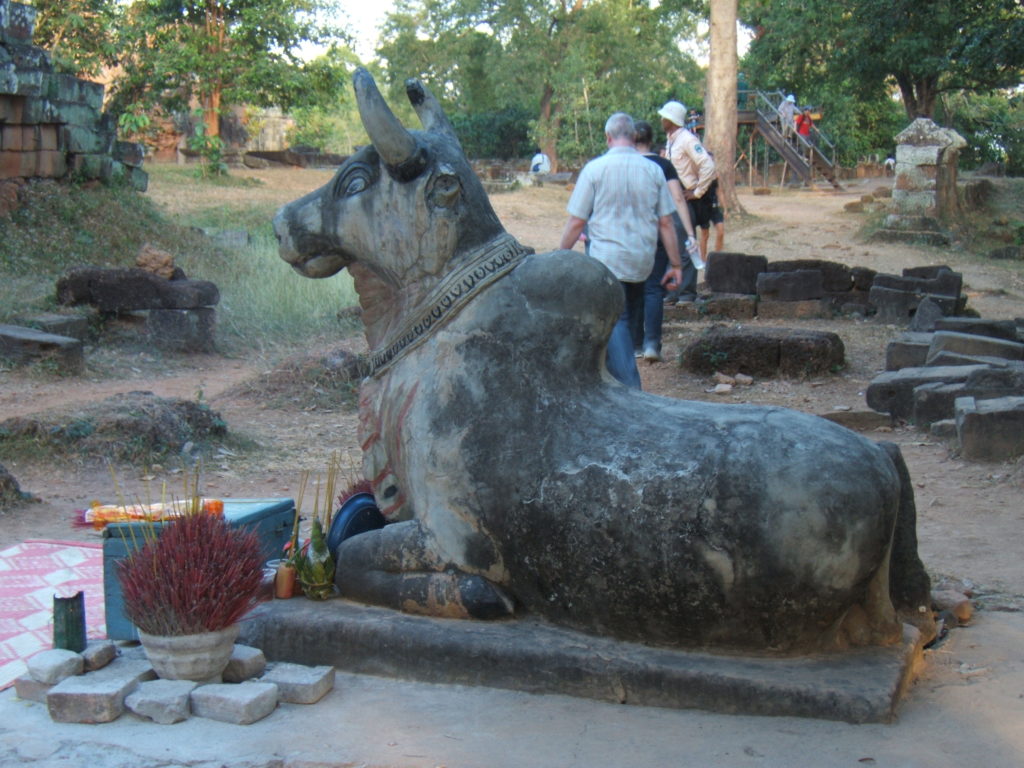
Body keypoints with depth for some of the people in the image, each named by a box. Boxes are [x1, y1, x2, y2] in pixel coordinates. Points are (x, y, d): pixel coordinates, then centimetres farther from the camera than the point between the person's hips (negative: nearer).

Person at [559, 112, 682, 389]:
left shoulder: (595, 169, -5)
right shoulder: (653, 170, 4)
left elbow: (576, 221, -5)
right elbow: (666, 223, 4)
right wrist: (675, 264, 10)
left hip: (607, 258, -4)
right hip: (642, 262, 4)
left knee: (615, 322, -2)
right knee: (624, 318, 18)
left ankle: (630, 394, -9)